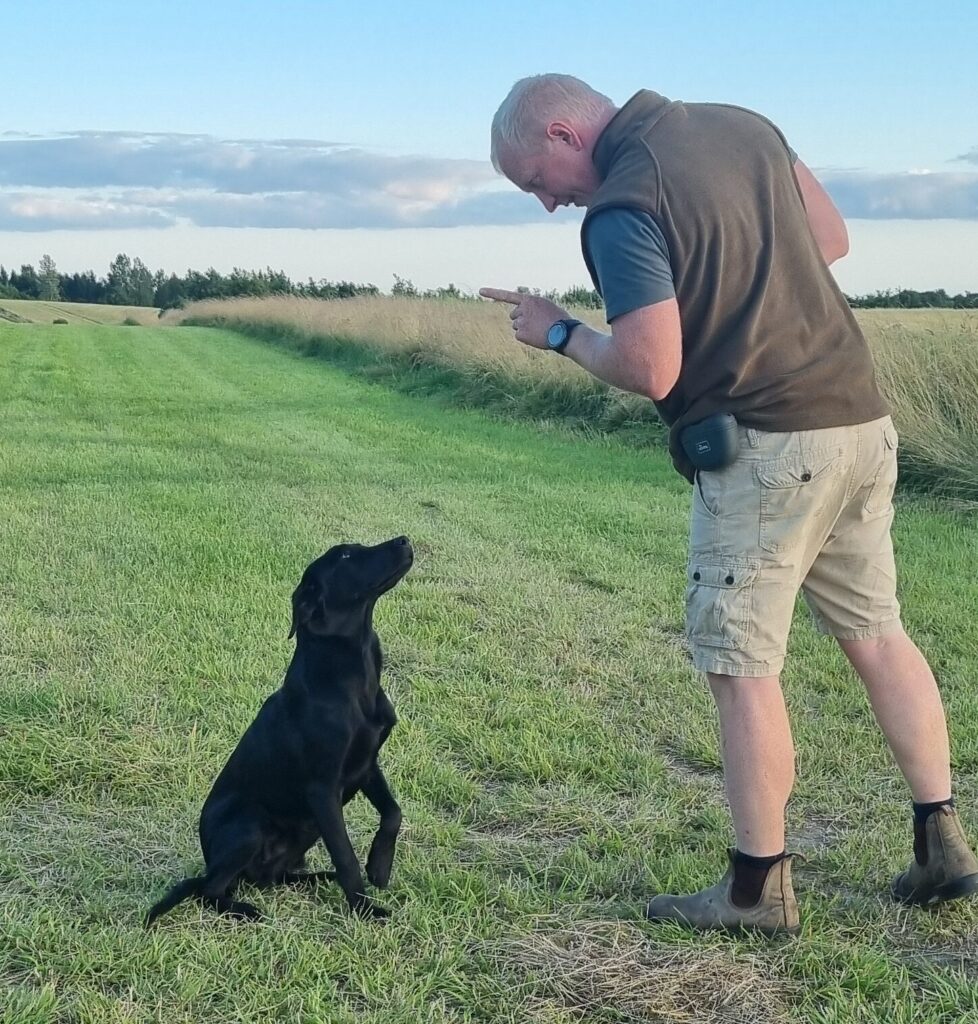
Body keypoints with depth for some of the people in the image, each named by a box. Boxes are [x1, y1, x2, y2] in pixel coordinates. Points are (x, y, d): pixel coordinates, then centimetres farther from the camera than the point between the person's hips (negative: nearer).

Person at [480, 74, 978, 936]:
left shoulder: (621, 208, -14)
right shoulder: (739, 122, 9)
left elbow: (651, 370, -19)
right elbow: (833, 240, 16)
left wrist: (559, 332, -3)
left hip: (766, 448, -8)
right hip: (861, 417, 8)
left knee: (742, 665, 3)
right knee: (876, 633, 18)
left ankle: (759, 888, 12)